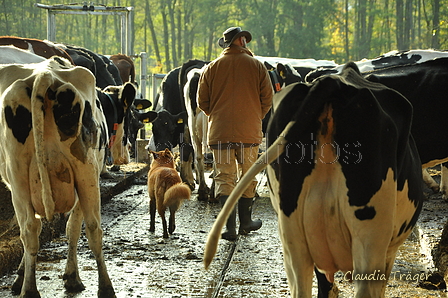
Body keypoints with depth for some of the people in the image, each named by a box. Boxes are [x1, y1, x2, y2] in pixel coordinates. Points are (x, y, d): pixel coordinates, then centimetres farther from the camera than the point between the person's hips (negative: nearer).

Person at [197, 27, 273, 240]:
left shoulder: (212, 67, 3)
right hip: (249, 132, 0)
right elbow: (267, 99, 2)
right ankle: (245, 223, 22)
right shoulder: (256, 66, 0)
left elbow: (202, 101, 5)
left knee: (224, 178, 2)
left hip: (220, 132, 1)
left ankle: (229, 227, -8)